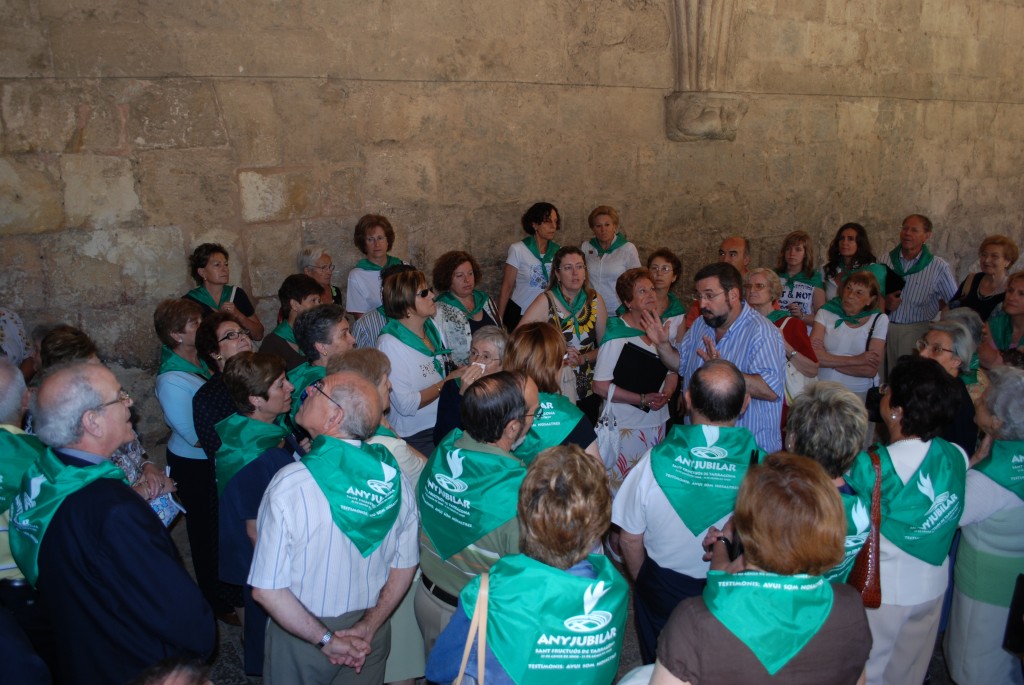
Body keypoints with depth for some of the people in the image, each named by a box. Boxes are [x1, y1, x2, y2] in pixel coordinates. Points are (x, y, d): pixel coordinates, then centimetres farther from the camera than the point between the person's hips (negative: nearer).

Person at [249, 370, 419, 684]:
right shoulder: (395, 478, -13)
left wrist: (326, 640, -14)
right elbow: (405, 566, -6)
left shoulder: (290, 484, -25)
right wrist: (367, 628, -5)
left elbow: (266, 589, -22)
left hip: (300, 634, -3)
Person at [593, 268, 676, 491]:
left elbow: (673, 372, 14)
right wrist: (643, 399, -18)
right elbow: (600, 386, -15)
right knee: (619, 488, 1)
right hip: (625, 425, -5)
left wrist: (666, 394, -7)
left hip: (658, 422, 6)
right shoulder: (616, 335, -13)